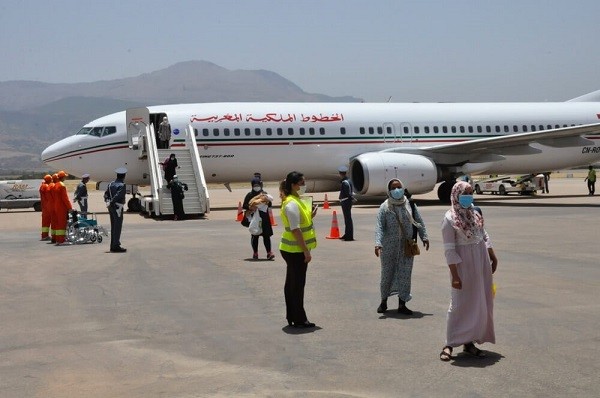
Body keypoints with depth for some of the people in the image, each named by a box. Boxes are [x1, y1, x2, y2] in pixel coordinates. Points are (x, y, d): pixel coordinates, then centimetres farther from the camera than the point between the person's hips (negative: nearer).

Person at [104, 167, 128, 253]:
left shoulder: (111, 184, 12)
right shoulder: (122, 185, -12)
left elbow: (106, 194, 7)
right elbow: (117, 196, -21)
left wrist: (108, 202, -2)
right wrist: (111, 203, -14)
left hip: (111, 207, 8)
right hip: (118, 207, -8)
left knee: (113, 226, 15)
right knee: (118, 227, -4)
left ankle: (113, 246, 20)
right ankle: (116, 246, -4)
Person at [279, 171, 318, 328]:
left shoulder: (296, 201, 14)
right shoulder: (292, 204, -18)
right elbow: (295, 230, -23)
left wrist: (310, 216, 5)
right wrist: (306, 251, -22)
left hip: (292, 250, 10)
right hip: (295, 250, -10)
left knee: (291, 284, 15)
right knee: (297, 285, -3)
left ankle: (292, 316, 23)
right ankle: (299, 320, 4)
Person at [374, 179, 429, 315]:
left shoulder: (410, 205, 3)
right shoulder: (384, 207, -5)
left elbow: (419, 222, 10)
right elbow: (379, 226, -12)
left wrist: (424, 237, 4)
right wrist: (378, 243, -23)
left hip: (407, 247, 2)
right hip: (389, 247, -2)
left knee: (405, 274, 3)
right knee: (387, 273, 9)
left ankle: (402, 304, 13)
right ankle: (383, 301, 27)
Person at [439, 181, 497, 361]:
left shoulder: (475, 212, 6)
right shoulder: (450, 218, -15)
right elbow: (449, 250, -16)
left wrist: (492, 256, 18)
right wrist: (455, 275, -18)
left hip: (481, 261, 7)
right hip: (464, 264, -7)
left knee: (480, 302, 9)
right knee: (460, 303, -4)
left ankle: (469, 341, 19)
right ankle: (449, 344, 6)